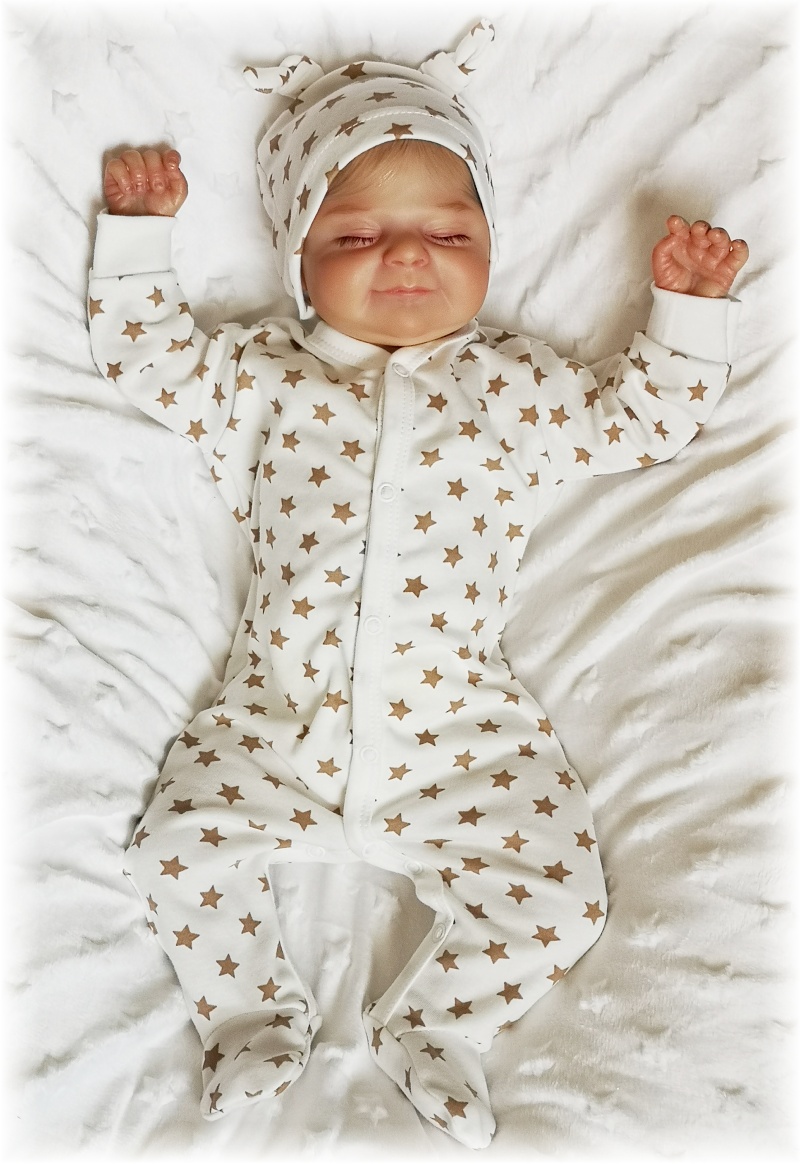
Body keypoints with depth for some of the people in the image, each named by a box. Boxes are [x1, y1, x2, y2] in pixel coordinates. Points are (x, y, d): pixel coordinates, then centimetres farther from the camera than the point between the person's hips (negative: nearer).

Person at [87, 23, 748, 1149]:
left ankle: (434, 1023, 17)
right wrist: (139, 228, 12)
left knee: (560, 893, -8)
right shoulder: (262, 376, 8)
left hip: (461, 731, 0)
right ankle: (256, 1015, 17)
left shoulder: (514, 387, 8)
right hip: (277, 722, 1)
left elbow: (640, 418, 14)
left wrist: (688, 307, 2)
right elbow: (144, 354, 17)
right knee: (181, 851, -9)